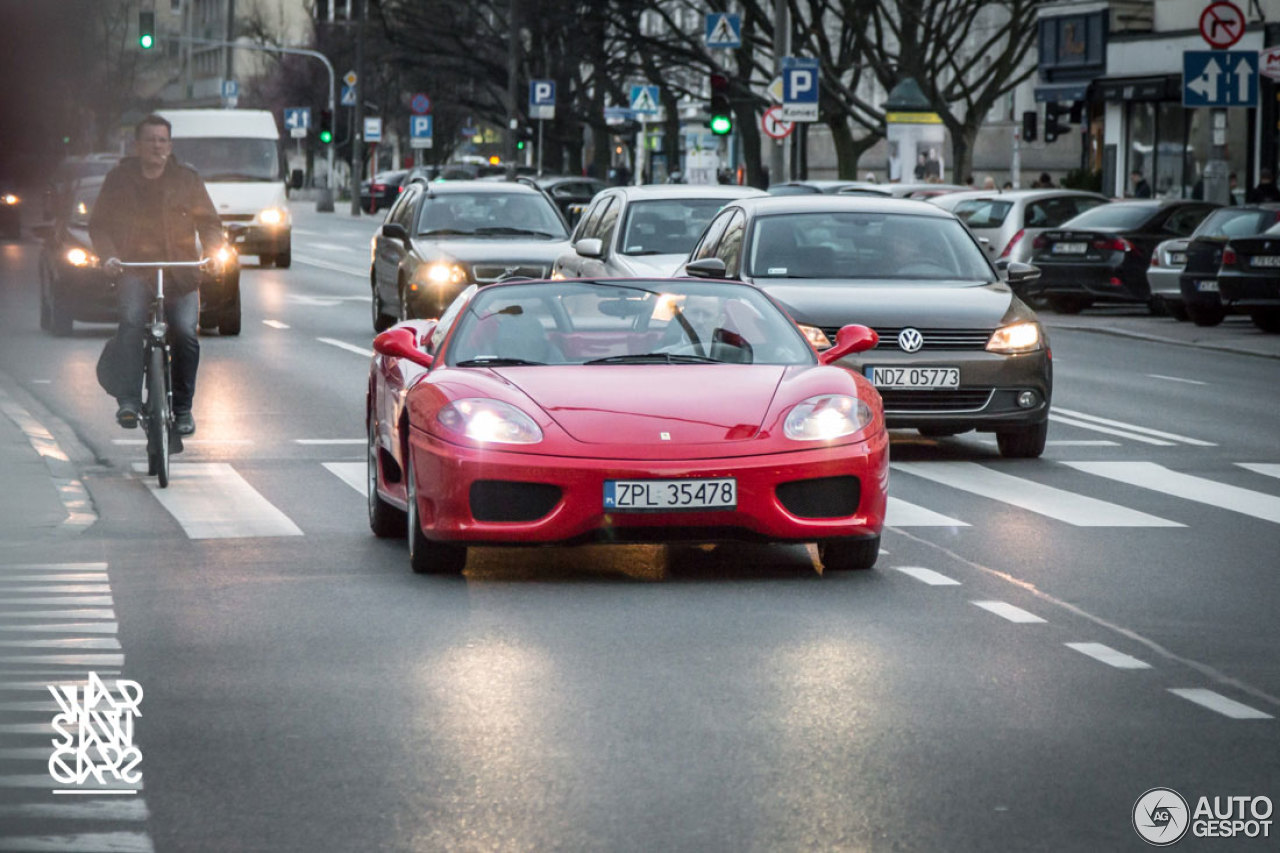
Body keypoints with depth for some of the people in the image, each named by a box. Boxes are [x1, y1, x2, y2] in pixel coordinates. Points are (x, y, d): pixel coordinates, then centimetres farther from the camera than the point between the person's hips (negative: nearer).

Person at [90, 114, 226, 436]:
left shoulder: (187, 179, 11)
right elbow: (99, 224, 9)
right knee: (131, 321, -28)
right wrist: (109, 255, -10)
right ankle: (129, 401, -31)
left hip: (180, 273, 1)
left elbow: (208, 222, 11)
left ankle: (182, 407, 1)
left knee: (185, 332, -17)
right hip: (135, 267, -1)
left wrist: (214, 251, -9)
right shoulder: (119, 179, 9)